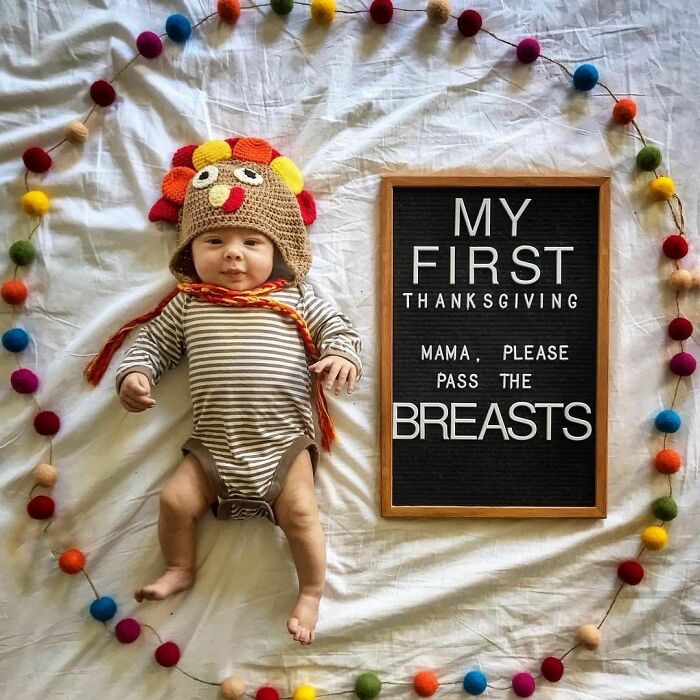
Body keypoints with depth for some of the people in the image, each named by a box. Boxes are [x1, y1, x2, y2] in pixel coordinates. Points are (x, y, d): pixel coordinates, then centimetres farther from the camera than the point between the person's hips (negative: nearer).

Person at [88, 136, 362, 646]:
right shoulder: (188, 304, 6)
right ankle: (180, 569, 28)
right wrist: (135, 373, -5)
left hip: (284, 440, -2)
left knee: (299, 510, -13)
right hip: (213, 444, 2)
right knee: (176, 499, -2)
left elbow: (338, 328, 3)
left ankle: (312, 591, 13)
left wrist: (342, 356, -19)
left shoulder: (294, 299, 2)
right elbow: (153, 341, 14)